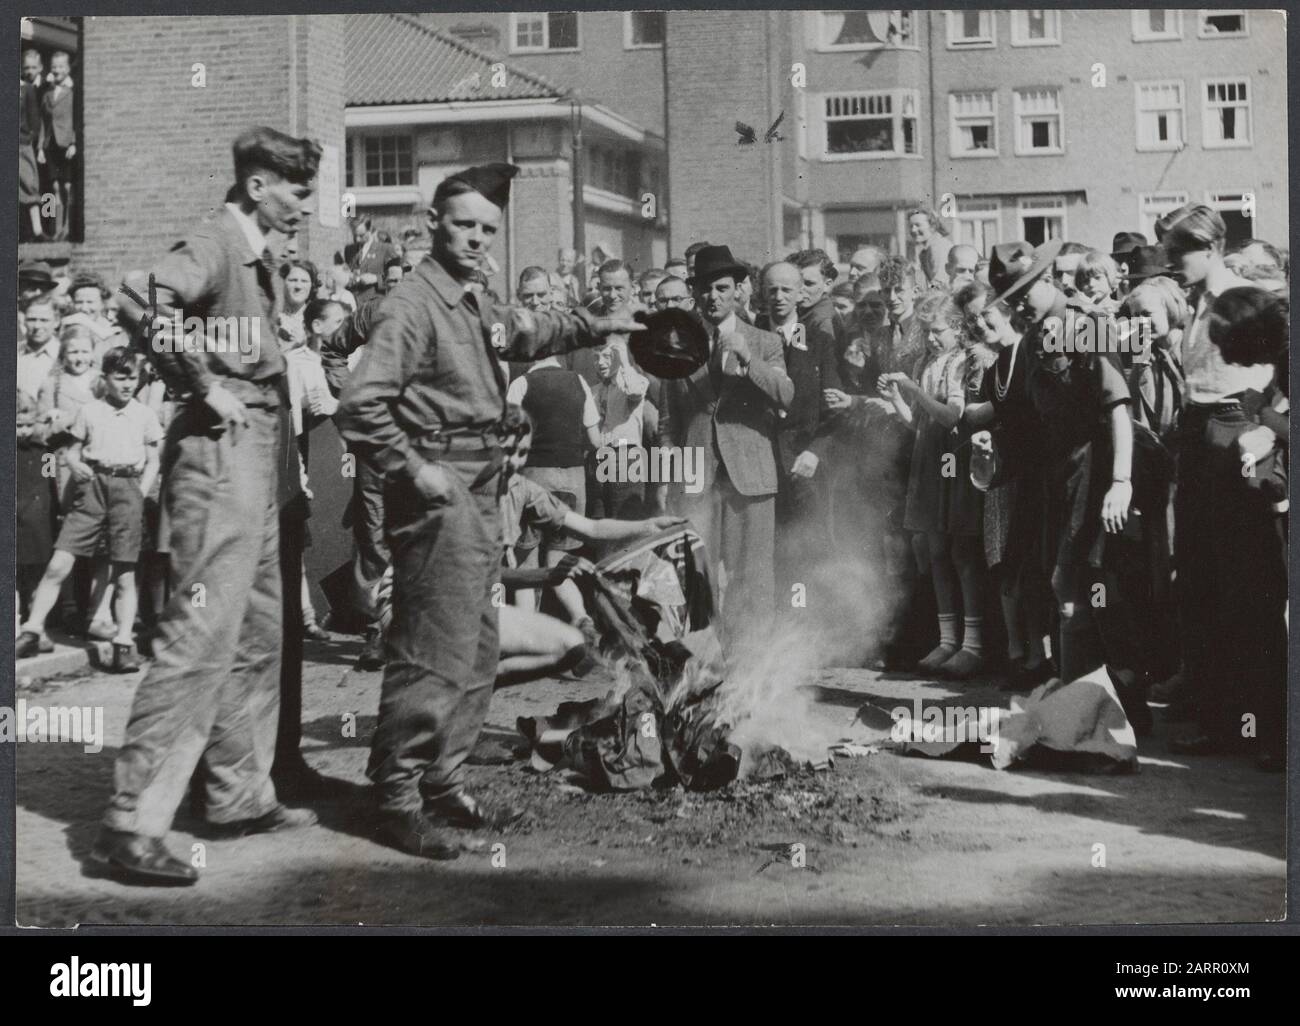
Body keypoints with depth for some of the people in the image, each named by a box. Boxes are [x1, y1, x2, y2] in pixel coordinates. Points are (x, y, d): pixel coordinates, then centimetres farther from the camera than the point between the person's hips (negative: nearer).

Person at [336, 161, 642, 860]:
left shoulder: (473, 308, 15)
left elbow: (528, 332, 37)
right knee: (433, 655, -9)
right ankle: (397, 796, 0)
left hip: (479, 500, 10)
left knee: (476, 653, 15)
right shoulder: (413, 305, -13)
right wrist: (413, 469, -18)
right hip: (439, 497, -10)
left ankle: (442, 783, 24)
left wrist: (599, 325, 29)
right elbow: (360, 405, -20)